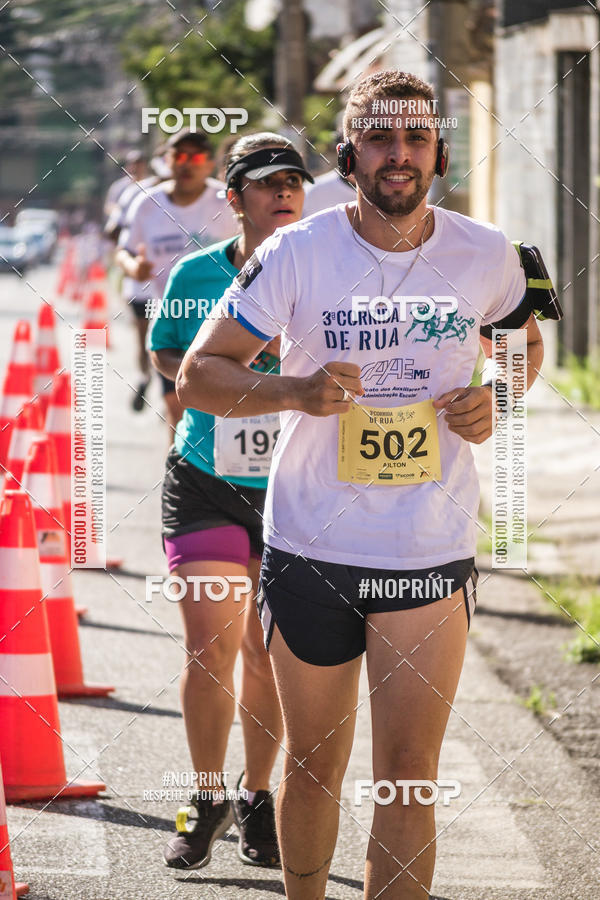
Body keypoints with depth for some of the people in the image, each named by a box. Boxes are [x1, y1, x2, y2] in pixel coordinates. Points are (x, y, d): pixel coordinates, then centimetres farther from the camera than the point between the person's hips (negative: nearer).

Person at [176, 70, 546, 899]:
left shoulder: (485, 256, -2)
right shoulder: (297, 254, -8)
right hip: (310, 549, 0)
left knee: (410, 775, -4)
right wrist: (294, 391, -24)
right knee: (313, 766, 11)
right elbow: (197, 375, -5)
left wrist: (495, 397, -4)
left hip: (434, 552, 1)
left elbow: (525, 339, 19)